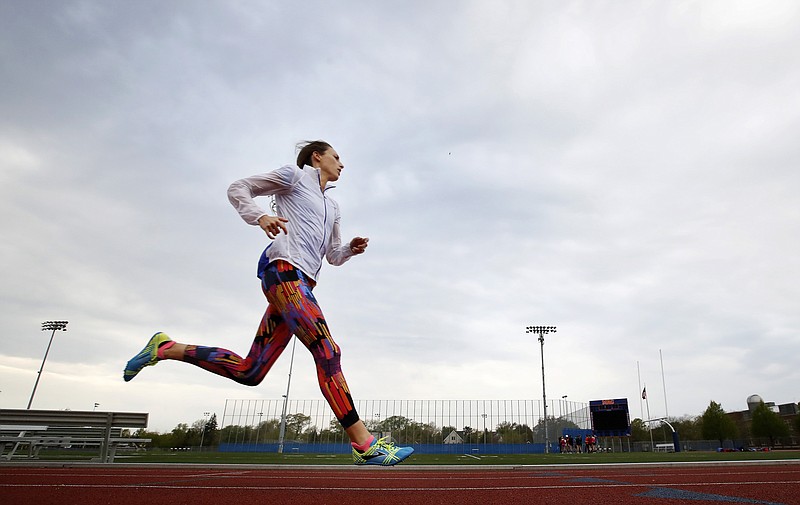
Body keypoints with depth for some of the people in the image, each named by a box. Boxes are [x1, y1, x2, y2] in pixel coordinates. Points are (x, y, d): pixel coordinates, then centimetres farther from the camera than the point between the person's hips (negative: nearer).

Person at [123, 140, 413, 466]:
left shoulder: (332, 207, 31)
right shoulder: (294, 175, 12)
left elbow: (333, 256, 30)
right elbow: (238, 188, 10)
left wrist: (352, 249, 8)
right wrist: (259, 216, -10)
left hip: (302, 283, 9)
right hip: (283, 267, -8)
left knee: (249, 372, 2)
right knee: (327, 351, -19)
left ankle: (165, 348, 15)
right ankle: (363, 444, -18)